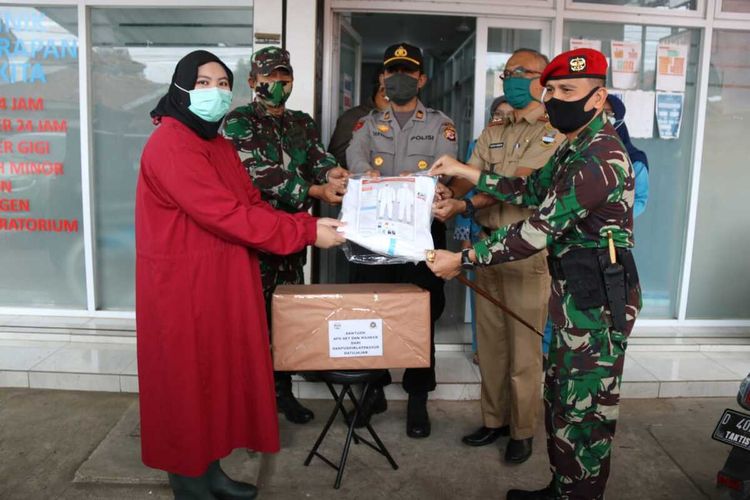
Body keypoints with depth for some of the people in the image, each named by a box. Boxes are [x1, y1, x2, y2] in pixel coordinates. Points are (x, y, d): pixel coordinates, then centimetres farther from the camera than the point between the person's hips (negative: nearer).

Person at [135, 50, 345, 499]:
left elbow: (252, 203, 7)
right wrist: (306, 231, -23)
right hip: (184, 284, -9)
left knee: (218, 372, 15)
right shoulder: (170, 145, -17)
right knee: (188, 379, 4)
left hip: (221, 279, 9)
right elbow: (225, 214, -25)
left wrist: (309, 225, -9)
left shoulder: (220, 144, 13)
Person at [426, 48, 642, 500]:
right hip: (576, 292, 10)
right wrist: (465, 172, 12)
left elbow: (539, 231, -25)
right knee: (562, 396, 19)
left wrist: (462, 259, -20)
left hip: (598, 299, -10)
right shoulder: (576, 146, 12)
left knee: (585, 409, 4)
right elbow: (531, 189, 17)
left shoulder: (600, 157, -22)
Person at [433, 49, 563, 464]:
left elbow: (518, 183, -18)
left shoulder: (555, 132, -5)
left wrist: (464, 205, -27)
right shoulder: (493, 132, 15)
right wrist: (443, 194, -16)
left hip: (529, 249, -6)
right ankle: (494, 420, 29)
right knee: (489, 342, 13)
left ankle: (522, 431, 20)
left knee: (523, 348, 3)